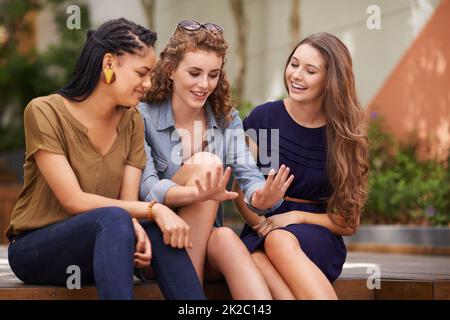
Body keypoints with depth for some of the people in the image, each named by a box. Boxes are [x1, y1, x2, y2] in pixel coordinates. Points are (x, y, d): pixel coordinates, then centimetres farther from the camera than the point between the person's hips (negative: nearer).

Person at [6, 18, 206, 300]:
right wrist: (153, 209, -28)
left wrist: (135, 228, -30)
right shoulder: (44, 112, -14)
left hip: (103, 241, 5)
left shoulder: (132, 121, 3)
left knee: (160, 234, -28)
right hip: (35, 249, -4)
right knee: (114, 219, -35)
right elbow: (73, 201, -20)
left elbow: (128, 200, -6)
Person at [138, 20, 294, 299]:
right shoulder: (142, 118, -6)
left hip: (207, 242, 3)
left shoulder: (227, 120, 7)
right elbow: (146, 187, -20)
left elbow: (248, 175, -8)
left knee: (227, 239, -34)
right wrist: (199, 194, -41)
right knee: (206, 163, -25)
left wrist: (262, 198, -34)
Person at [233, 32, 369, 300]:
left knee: (281, 241, -37)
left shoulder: (345, 135, 1)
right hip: (262, 231, 1)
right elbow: (240, 188, 3)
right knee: (255, 259, -37)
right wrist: (262, 224, -15)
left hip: (318, 240, -1)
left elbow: (349, 223, 4)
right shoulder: (264, 117, 3)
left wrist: (296, 217, -9)